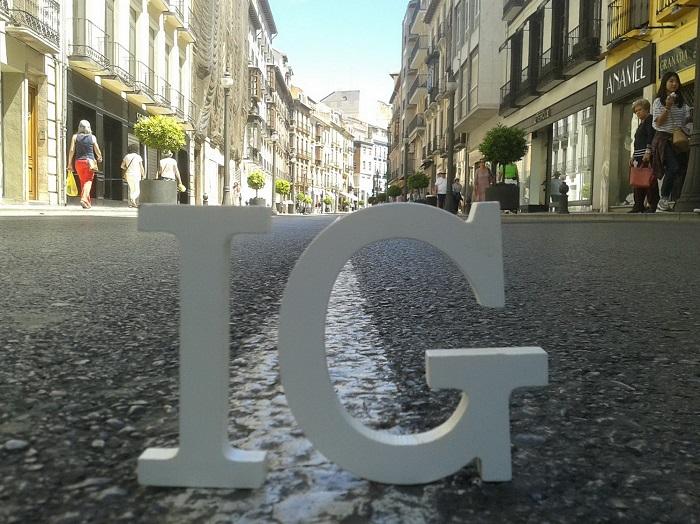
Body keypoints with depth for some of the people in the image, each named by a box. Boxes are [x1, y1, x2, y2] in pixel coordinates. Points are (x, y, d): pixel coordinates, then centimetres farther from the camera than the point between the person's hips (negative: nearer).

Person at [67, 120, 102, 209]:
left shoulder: (75, 136, 3)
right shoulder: (92, 137, 1)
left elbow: (72, 150, -3)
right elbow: (97, 151, 4)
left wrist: (69, 163, 3)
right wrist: (100, 157, 26)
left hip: (78, 161, 2)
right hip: (90, 161, -2)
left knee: (83, 182, 15)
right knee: (88, 181, -7)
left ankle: (88, 201, 19)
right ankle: (84, 198, -29)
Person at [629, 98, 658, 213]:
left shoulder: (650, 119, -3)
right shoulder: (641, 123, 25)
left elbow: (651, 136, -15)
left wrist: (648, 152, -24)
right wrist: (633, 156, 20)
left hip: (647, 156, -10)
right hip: (639, 156, 10)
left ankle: (653, 205, -11)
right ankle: (638, 206, 8)